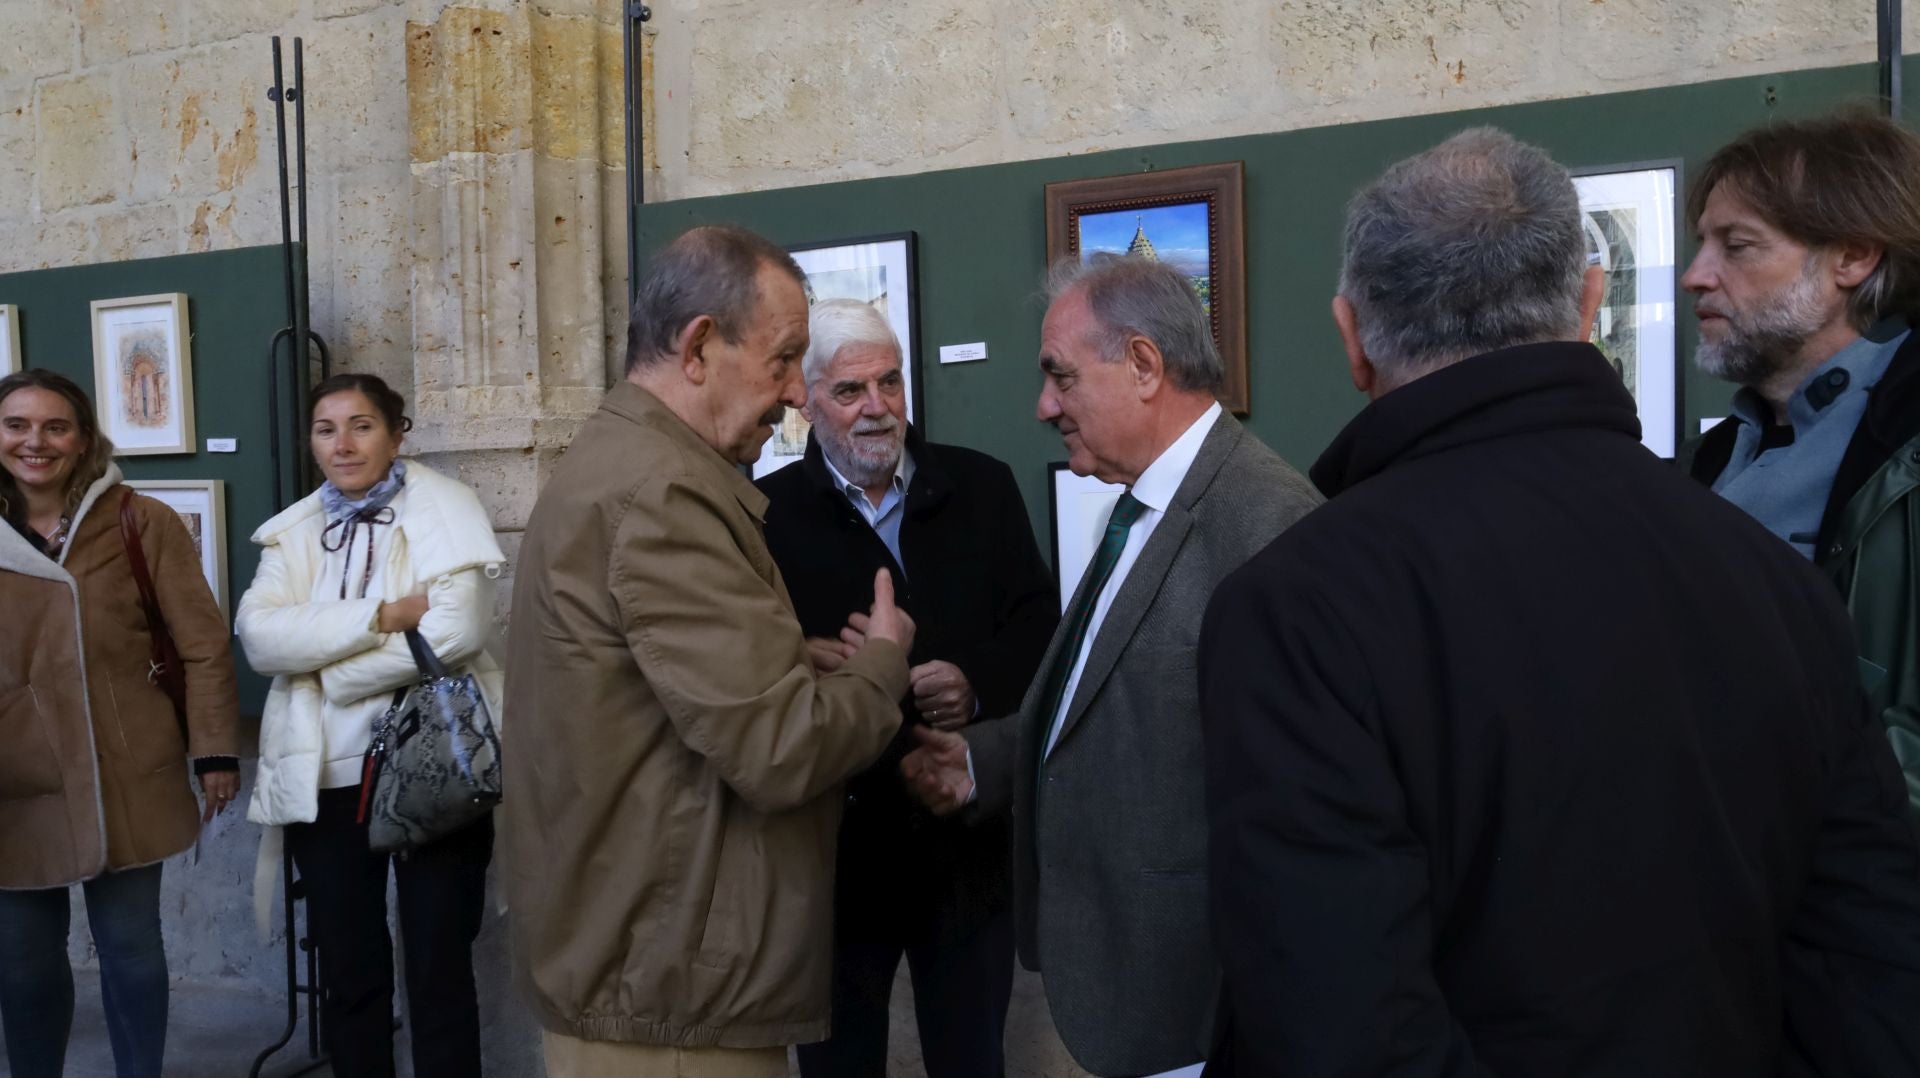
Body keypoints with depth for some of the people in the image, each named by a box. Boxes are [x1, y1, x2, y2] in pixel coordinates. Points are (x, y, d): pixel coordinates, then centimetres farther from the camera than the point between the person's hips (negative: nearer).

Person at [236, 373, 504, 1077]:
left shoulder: (442, 508, -3)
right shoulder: (293, 531, 8)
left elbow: (457, 627, -18)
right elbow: (260, 636, -8)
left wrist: (327, 666, -12)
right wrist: (383, 616, -18)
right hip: (326, 778, 4)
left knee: (440, 970, 5)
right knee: (346, 974, 14)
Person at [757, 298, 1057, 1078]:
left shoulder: (982, 487, 4)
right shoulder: (768, 512, -4)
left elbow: (1040, 625, 3)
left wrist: (978, 682, -15)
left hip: (969, 842, 2)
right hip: (835, 850, -2)